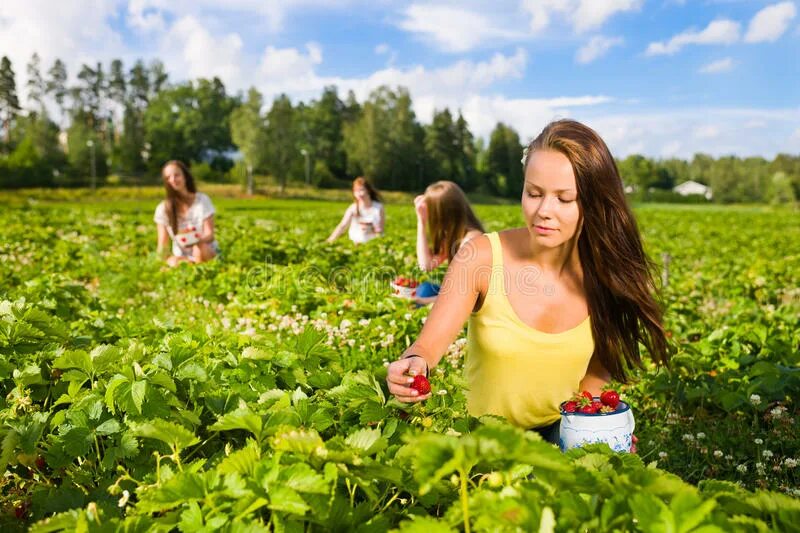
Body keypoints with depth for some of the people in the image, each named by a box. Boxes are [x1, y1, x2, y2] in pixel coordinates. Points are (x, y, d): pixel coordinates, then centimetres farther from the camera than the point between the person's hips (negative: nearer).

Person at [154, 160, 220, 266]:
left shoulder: (202, 200, -8)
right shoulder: (163, 209, -4)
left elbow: (210, 235, -14)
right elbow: (162, 243, -4)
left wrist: (197, 240, -37)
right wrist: (162, 253, -28)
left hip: (208, 252, -1)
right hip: (182, 257, 1)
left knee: (200, 249, -35)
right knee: (174, 263, -33)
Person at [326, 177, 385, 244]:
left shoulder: (378, 207, -5)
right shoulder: (353, 208, -6)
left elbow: (380, 231, -2)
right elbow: (342, 226, -13)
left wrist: (371, 229, -22)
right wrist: (330, 241, -24)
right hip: (357, 244, 1)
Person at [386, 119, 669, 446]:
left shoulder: (602, 274, -9)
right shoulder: (482, 256, -17)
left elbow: (595, 373, 2)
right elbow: (429, 344, -20)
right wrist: (413, 364, -42)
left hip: (563, 432, 1)